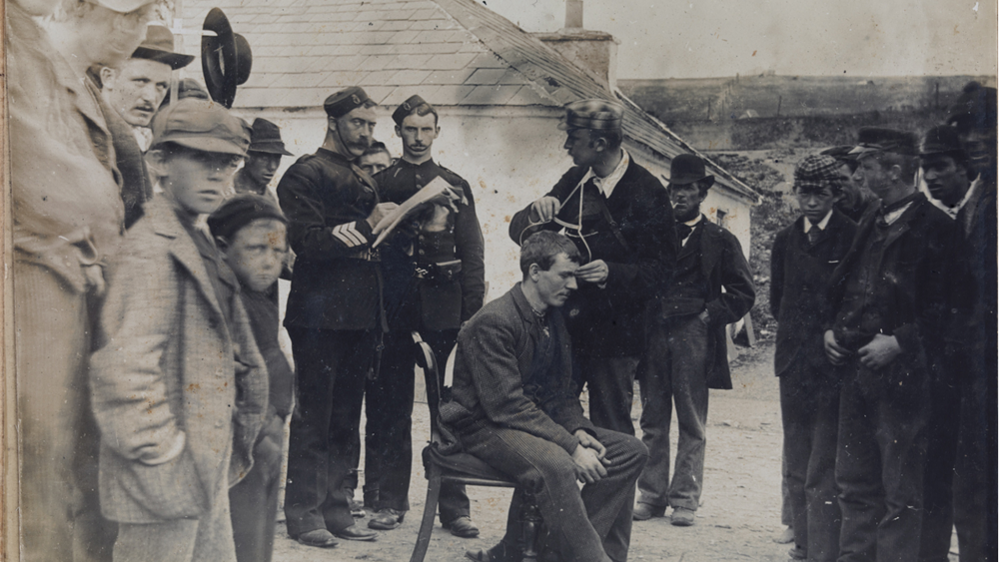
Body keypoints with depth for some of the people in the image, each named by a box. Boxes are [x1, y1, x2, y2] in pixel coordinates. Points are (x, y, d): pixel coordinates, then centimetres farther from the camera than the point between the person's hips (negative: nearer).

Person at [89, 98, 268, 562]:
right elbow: (123, 364, -25)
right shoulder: (151, 250, -17)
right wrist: (158, 450, -20)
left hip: (205, 475, 10)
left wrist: (230, 454, 18)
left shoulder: (197, 245, 15)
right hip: (164, 482, -10)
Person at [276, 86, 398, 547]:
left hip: (359, 318, 8)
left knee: (346, 419, 9)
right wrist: (365, 226, -17)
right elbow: (308, 241, -15)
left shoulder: (363, 180, 22)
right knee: (314, 418, -5)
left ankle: (334, 508, 15)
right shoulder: (306, 173, -3)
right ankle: (304, 513, 1)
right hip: (320, 315, -8)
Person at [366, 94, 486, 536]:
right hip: (394, 313, 0)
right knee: (391, 407, 4)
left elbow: (472, 255, 9)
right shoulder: (380, 184, 9)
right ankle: (391, 500, 13)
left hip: (443, 312, 0)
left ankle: (453, 504, 4)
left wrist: (473, 313, 0)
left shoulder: (455, 187, 12)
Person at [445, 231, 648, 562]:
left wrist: (578, 430, -6)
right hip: (487, 427, -9)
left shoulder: (554, 320, 11)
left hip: (539, 421, 9)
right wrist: (571, 446, -26)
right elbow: (507, 405, -24)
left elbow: (561, 393, 16)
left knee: (630, 451, -4)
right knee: (555, 464, -38)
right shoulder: (493, 322, -17)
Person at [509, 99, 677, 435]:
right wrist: (537, 212, -12)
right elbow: (519, 231, 10)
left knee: (611, 433, 2)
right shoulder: (575, 181, 6)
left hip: (614, 334, -5)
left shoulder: (647, 193, -11)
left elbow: (662, 268, -10)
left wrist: (612, 272, -25)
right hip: (566, 324, 5)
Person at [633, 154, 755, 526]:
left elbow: (743, 292, 6)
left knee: (692, 424, 0)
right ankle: (651, 495, 10)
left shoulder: (720, 241, 7)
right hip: (654, 334, 3)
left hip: (693, 336, -2)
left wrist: (710, 315, -3)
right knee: (652, 422, 4)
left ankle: (685, 499, 4)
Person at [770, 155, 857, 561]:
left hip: (833, 362, -6)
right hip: (793, 363, 6)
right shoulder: (785, 240, 12)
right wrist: (794, 332, 12)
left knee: (823, 471, -10)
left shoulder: (853, 237, -6)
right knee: (796, 468, 12)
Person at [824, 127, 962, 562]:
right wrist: (833, 330, 9)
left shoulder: (934, 227, -7)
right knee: (855, 485, 13)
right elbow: (844, 292, 25)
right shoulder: (869, 226, 17)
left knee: (900, 492, -2)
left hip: (902, 375, -8)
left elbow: (943, 308, -12)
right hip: (856, 371, 8)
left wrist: (899, 342, -19)